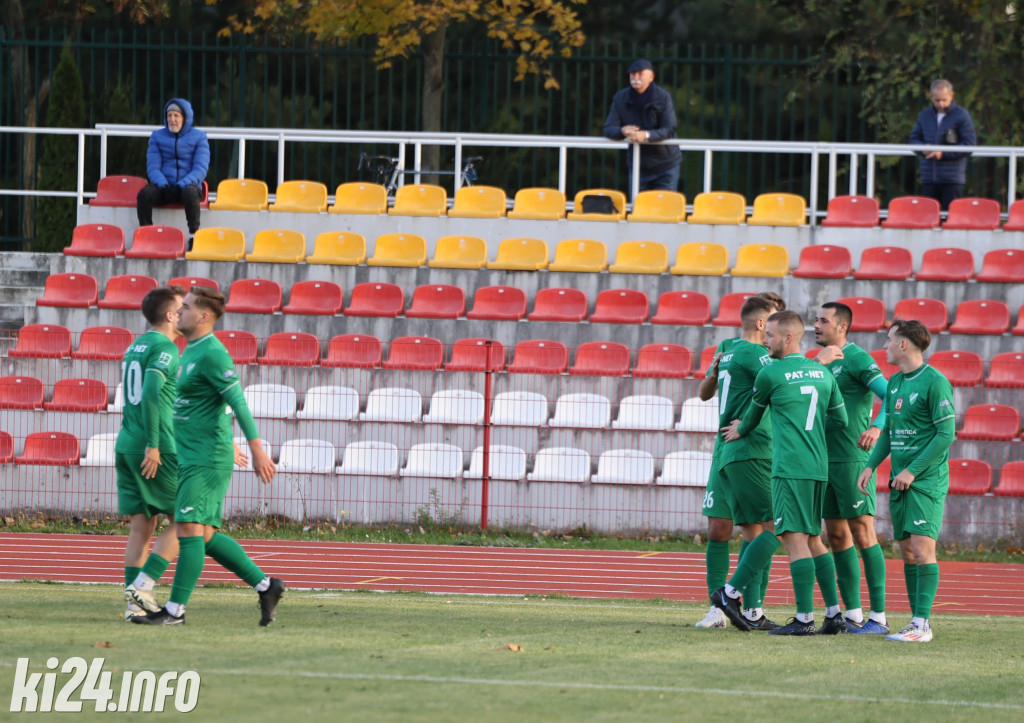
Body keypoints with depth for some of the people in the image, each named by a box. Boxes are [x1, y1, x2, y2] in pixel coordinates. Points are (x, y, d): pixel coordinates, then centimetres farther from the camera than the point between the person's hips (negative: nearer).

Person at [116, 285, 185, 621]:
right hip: (159, 449, -8)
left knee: (140, 527, 7)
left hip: (127, 445, 8)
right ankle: (142, 587, -11)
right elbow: (151, 393, -21)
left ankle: (135, 601, 2)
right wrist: (153, 445, -22)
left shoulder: (135, 347, 18)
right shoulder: (165, 348, -9)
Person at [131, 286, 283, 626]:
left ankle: (175, 610, -10)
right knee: (206, 536, 9)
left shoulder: (211, 353, -14)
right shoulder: (192, 351, 17)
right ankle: (265, 585, 15)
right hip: (193, 458, 10)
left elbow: (238, 402, -19)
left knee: (189, 529, -11)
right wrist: (229, 447, 32)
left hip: (208, 460, -10)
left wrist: (257, 450, -23)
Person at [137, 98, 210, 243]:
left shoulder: (198, 137, 5)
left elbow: (201, 169, -4)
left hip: (188, 185, -2)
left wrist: (180, 186, -18)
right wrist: (163, 186, -16)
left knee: (190, 193, -39)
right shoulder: (157, 137, 12)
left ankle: (194, 236, -34)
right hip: (164, 186, 2)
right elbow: (153, 167, 5)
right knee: (144, 194, -30)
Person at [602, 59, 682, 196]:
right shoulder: (621, 98, 0)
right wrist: (622, 131, -27)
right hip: (637, 164, 3)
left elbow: (669, 130, -16)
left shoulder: (663, 97, -9)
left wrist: (646, 135, -35)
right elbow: (608, 129, -3)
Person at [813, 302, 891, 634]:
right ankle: (853, 614, 13)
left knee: (863, 535, -8)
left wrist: (876, 427, -31)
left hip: (852, 460, -9)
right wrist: (819, 362, -4)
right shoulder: (824, 360, 16)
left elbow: (891, 397, -15)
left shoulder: (857, 359, -9)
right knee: (837, 538, 9)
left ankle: (878, 616, -7)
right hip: (825, 461, 9)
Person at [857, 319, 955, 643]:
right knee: (907, 551, 8)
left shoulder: (935, 382, -11)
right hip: (900, 481, 8)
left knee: (922, 548, -13)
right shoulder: (895, 383, 14)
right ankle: (916, 622, 12)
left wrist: (913, 471, -16)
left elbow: (946, 434, -14)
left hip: (927, 480, -8)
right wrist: (871, 465, 8)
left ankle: (922, 624, -14)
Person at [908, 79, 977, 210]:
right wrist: (923, 148, -8)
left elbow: (970, 145, -8)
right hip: (928, 178, 4)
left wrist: (944, 153, -15)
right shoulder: (925, 115, 12)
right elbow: (914, 139, 16)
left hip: (953, 179, -4)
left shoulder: (962, 116, -3)